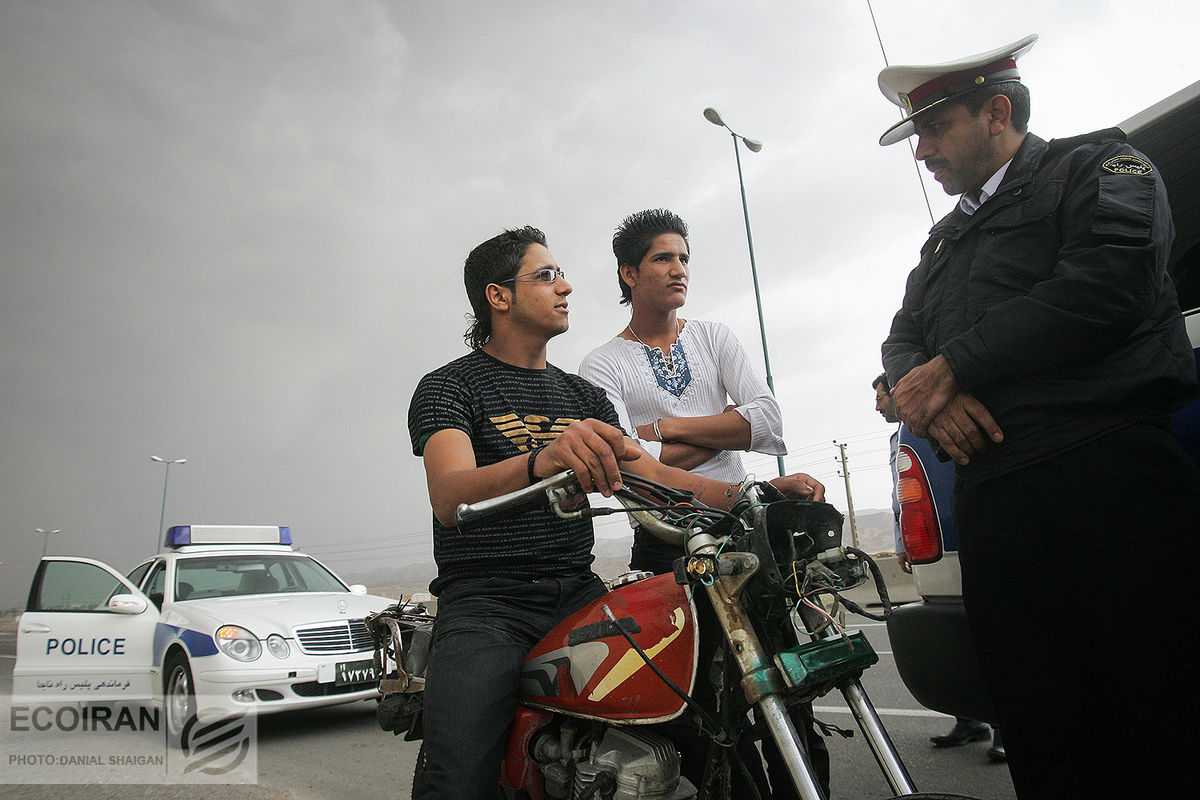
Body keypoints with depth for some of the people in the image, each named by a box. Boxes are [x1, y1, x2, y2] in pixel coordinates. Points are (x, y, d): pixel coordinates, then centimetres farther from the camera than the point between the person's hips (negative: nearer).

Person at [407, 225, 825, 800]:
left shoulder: (583, 394, 21)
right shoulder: (448, 386, 1)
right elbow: (449, 498, -17)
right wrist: (541, 460, -39)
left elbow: (648, 475, 13)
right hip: (485, 604, -4)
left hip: (580, 595, 5)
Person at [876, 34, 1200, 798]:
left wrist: (951, 369, -6)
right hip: (990, 497, 6)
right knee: (1043, 733, 6)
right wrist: (924, 395, -3)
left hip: (1108, 469, -5)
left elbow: (1108, 282, -9)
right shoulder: (945, 240, 30)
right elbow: (902, 339, 22)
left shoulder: (1099, 163, 10)